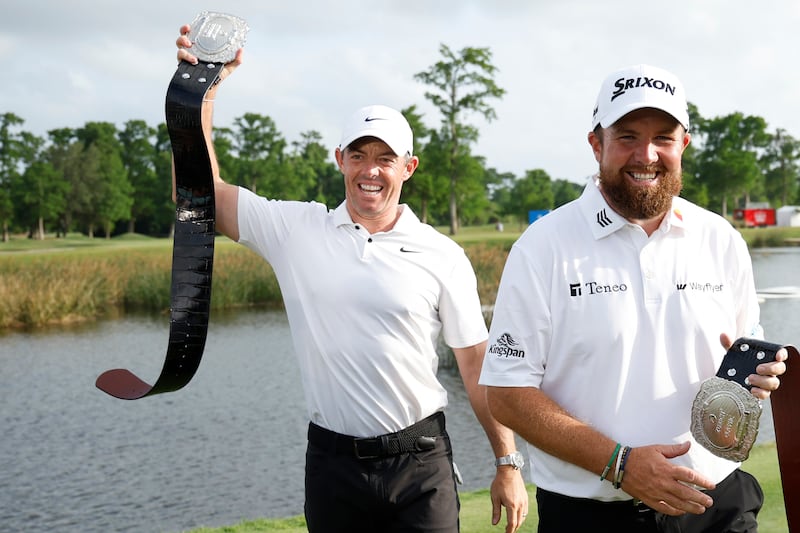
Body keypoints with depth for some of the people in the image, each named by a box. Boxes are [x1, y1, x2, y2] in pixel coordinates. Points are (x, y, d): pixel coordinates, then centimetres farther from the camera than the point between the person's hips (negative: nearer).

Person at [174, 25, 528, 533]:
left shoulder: (443, 256, -2)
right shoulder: (297, 230, 1)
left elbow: (477, 364, 1)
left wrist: (508, 464, 0)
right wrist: (202, 90, -13)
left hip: (420, 463, -1)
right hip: (333, 464, 1)